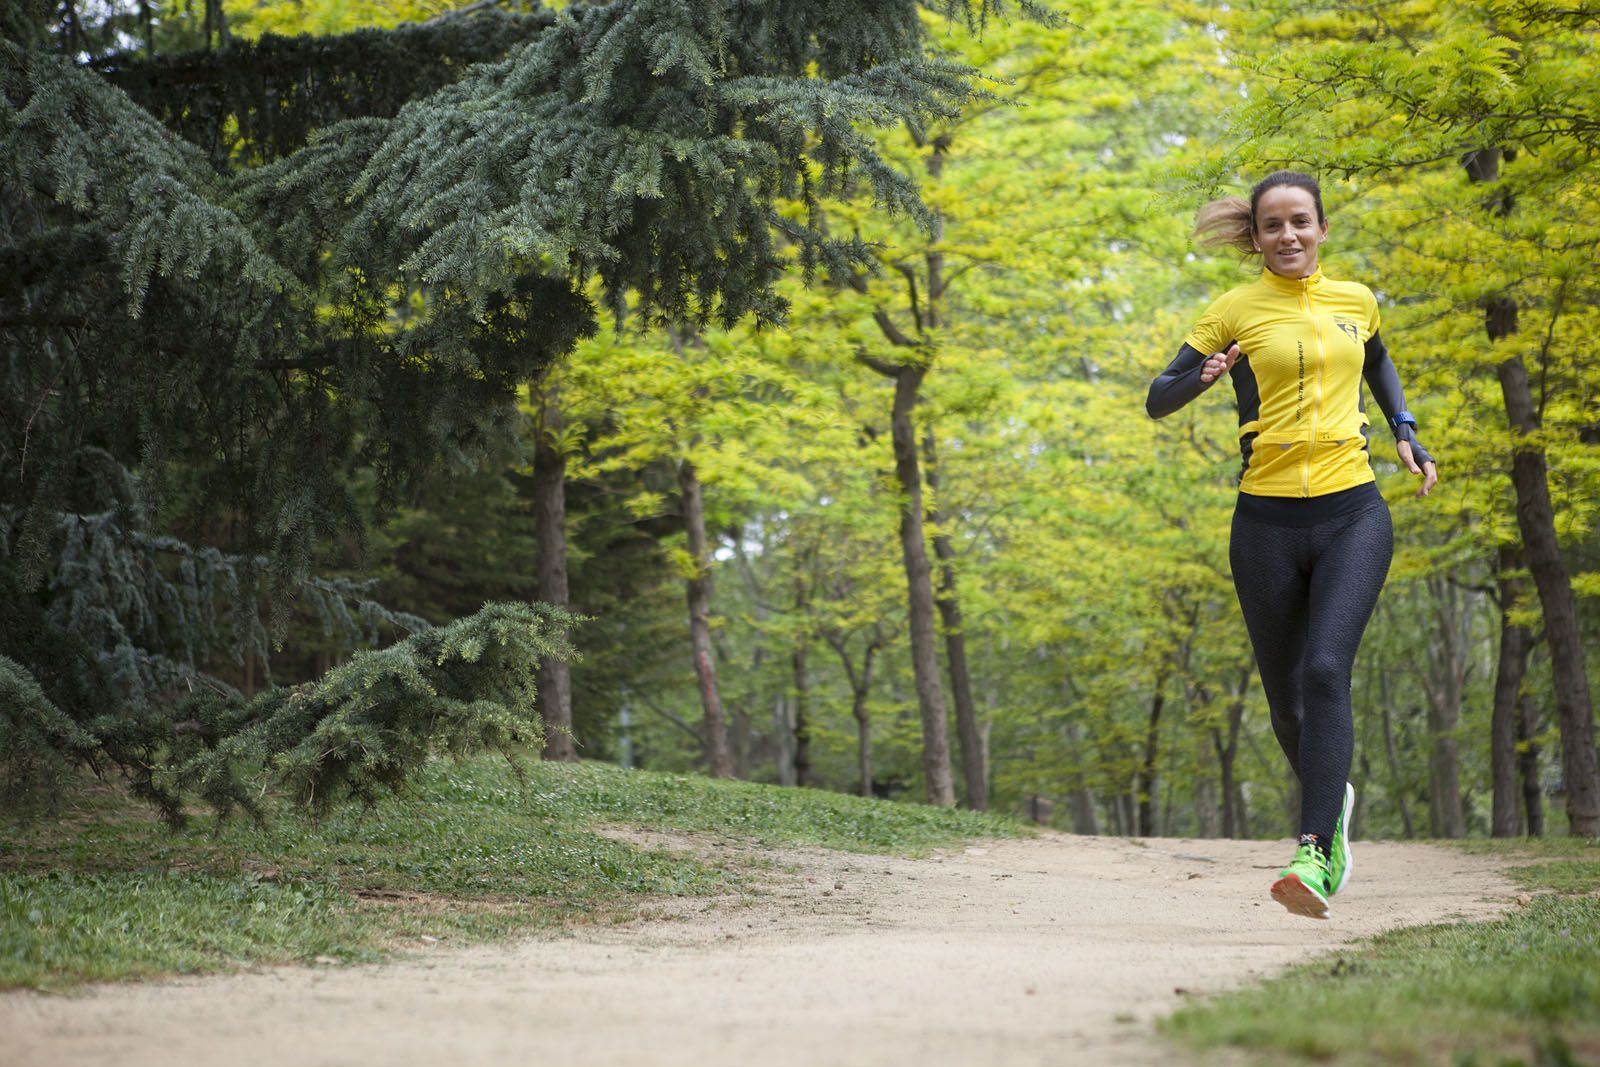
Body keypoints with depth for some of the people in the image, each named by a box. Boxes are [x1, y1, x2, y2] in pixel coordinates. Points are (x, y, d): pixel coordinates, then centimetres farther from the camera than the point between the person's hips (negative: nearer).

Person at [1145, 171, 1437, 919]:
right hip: (1267, 522, 0)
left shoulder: (1355, 300, 11)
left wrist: (1404, 431, 19)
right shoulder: (1236, 311, 2)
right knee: (1285, 696, 8)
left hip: (1353, 515, 0)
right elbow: (1156, 400, 4)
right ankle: (1332, 799, 40)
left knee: (1326, 670, -21)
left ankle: (1315, 858, -26)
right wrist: (1204, 377, -16)